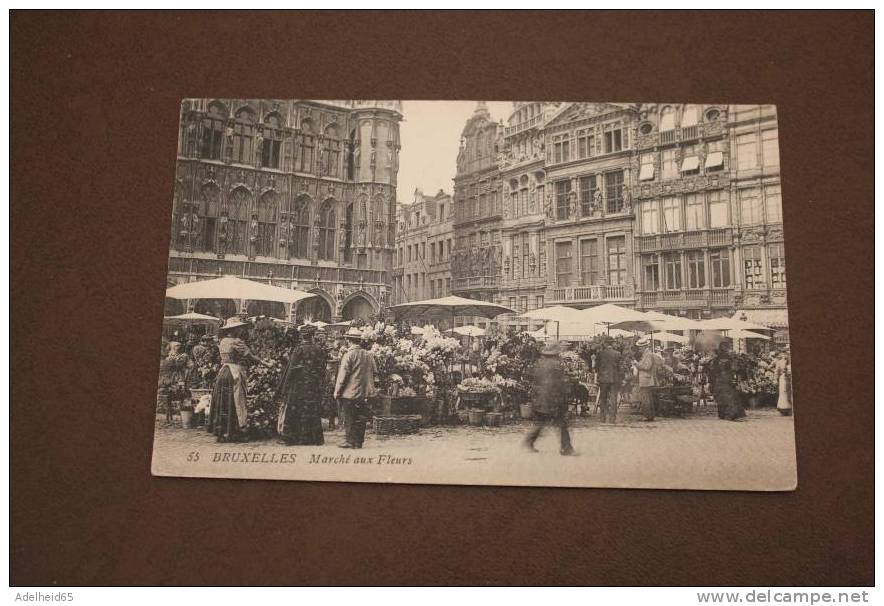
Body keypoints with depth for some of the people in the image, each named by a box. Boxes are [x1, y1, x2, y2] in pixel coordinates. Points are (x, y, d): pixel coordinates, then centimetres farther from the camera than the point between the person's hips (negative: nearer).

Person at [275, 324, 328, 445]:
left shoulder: (297, 349, -10)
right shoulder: (319, 350, -2)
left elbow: (292, 369, -9)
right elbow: (322, 370, 2)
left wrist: (285, 388, -1)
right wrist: (321, 385, 13)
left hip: (298, 385, -3)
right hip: (314, 388, 3)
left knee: (293, 412, 6)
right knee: (312, 412, 11)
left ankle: (290, 437, 7)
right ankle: (313, 438, 13)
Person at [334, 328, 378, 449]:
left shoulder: (349, 355, -12)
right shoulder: (368, 355, 5)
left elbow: (343, 374, -12)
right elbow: (374, 372, 11)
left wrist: (337, 391, -5)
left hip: (349, 393, -5)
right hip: (363, 393, 6)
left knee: (349, 418, 3)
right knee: (361, 418, 10)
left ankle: (350, 441, 6)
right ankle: (359, 442, 14)